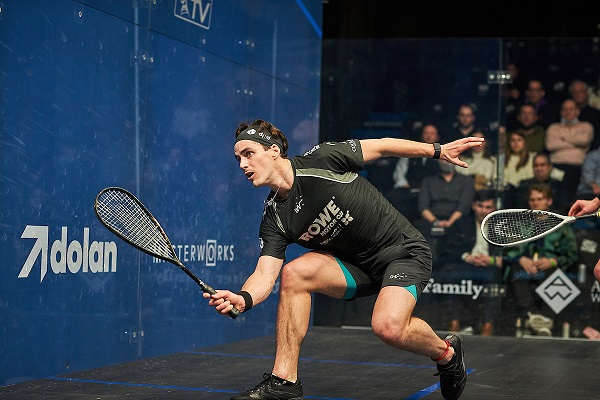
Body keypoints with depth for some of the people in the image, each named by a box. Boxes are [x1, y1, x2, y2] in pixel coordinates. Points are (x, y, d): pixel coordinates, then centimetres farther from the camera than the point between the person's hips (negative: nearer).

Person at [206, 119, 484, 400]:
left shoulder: (320, 161, -18)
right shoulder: (274, 219, -5)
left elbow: (381, 146, -5)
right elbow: (264, 276, -14)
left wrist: (438, 150, 1)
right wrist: (243, 299, -37)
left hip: (404, 251, -5)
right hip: (357, 265, 5)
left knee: (388, 327, -30)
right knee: (294, 273, -18)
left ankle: (446, 352, 4)